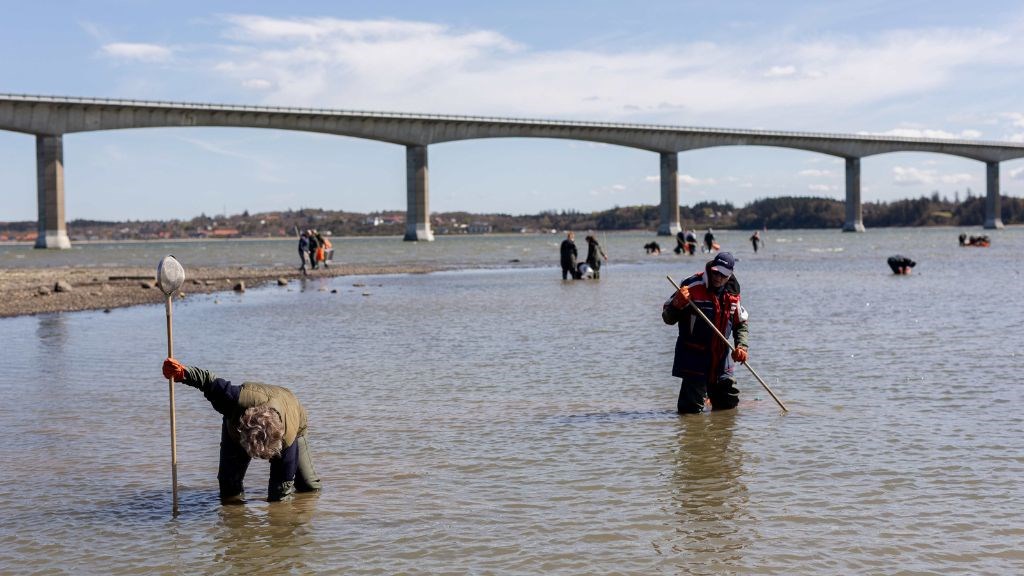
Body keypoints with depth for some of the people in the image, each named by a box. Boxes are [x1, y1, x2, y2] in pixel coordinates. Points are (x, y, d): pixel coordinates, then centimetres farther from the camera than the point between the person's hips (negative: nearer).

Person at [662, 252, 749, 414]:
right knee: (692, 409, -7)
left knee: (729, 403, 15)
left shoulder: (732, 293, 4)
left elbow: (741, 323, 16)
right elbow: (668, 319, -11)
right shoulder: (692, 287, -14)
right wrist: (677, 304, -33)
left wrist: (741, 346, -2)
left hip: (721, 358, 6)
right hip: (694, 357, -6)